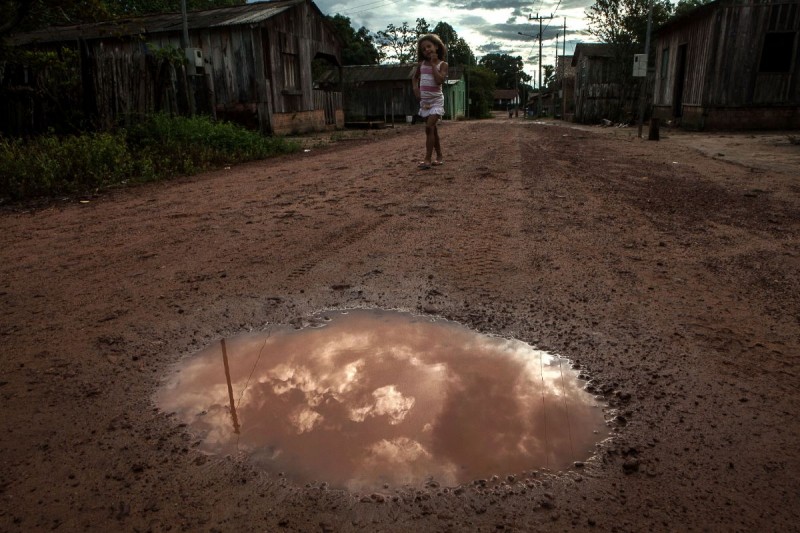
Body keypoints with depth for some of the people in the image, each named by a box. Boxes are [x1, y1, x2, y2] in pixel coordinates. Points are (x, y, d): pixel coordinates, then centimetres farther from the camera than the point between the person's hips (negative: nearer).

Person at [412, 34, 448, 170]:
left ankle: (428, 159, -20)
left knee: (429, 128, -19)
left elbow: (439, 80, -21)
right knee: (433, 129, 12)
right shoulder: (421, 64, 8)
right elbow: (414, 78, 24)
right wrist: (415, 87, 5)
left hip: (436, 101, -6)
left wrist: (433, 64, -14)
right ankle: (439, 157, 21)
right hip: (424, 101, 6)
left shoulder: (442, 64, -5)